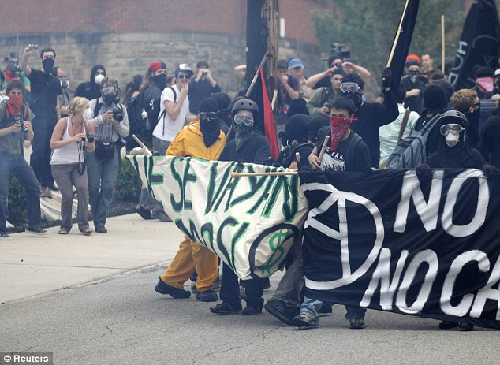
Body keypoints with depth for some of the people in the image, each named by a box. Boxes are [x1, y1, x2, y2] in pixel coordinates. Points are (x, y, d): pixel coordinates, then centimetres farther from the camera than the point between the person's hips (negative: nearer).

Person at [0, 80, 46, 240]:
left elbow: (30, 137, 12)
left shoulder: (26, 111, 10)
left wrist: (29, 129, -8)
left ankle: (33, 224, 18)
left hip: (18, 156, 6)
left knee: (34, 188, 7)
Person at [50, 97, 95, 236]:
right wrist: (73, 139, -23)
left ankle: (83, 224, -10)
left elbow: (91, 149, 7)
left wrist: (90, 143, -17)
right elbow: (53, 144, -16)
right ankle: (65, 225, 12)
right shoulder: (63, 123, -12)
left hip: (78, 164, 3)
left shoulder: (88, 126, -2)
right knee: (67, 195, -8)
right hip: (60, 165, -3)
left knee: (83, 188, -18)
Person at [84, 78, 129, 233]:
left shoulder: (121, 108, 11)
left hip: (112, 150, 2)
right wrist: (102, 118, -18)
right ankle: (98, 218, 14)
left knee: (108, 187, -4)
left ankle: (100, 221, -1)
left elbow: (126, 133, 12)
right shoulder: (93, 104, 2)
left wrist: (118, 124, -6)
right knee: (94, 186, -1)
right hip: (94, 149, -2)